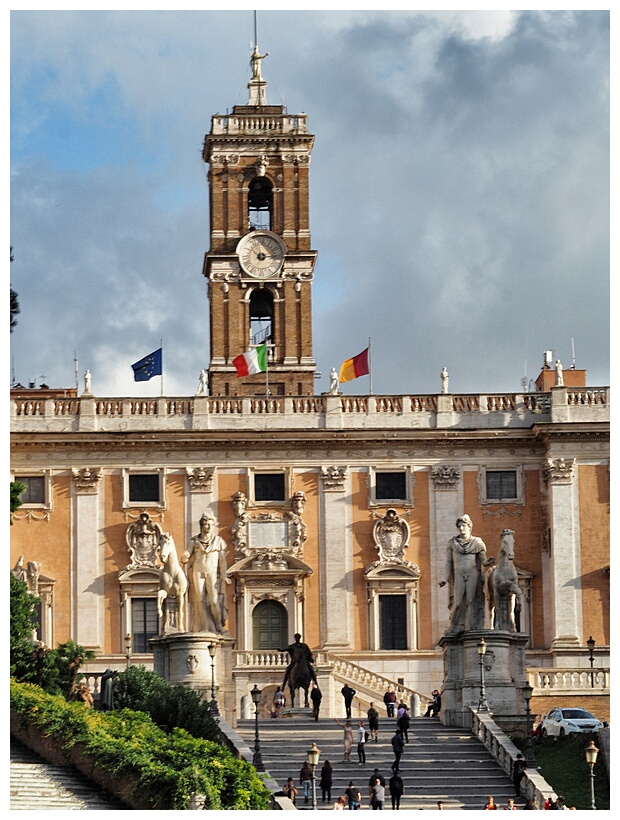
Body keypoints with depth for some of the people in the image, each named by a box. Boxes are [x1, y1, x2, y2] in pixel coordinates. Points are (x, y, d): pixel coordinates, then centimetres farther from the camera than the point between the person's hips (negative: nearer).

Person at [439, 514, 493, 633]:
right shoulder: (452, 543, 11)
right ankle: (456, 628, 3)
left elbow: (483, 560, 3)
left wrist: (487, 562, -21)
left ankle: (472, 628, -9)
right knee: (458, 602, -8)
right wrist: (445, 579, 3)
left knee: (472, 601, -9)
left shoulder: (477, 542, 8)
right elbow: (448, 562, 11)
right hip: (459, 575, 1)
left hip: (473, 575, -1)